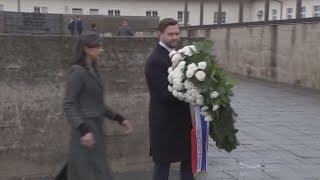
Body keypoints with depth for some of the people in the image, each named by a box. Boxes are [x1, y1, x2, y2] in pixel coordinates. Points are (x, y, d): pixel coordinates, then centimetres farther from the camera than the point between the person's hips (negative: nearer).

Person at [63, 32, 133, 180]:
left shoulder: (93, 71, 12)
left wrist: (119, 119, 15)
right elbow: (69, 105, -19)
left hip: (96, 128, 9)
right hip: (86, 131, -9)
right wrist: (83, 130, -29)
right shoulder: (78, 71, -14)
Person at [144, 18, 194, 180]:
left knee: (188, 158, 17)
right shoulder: (155, 60, -19)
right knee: (163, 163, 6)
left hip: (182, 118, 9)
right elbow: (165, 93, -25)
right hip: (165, 121, -9)